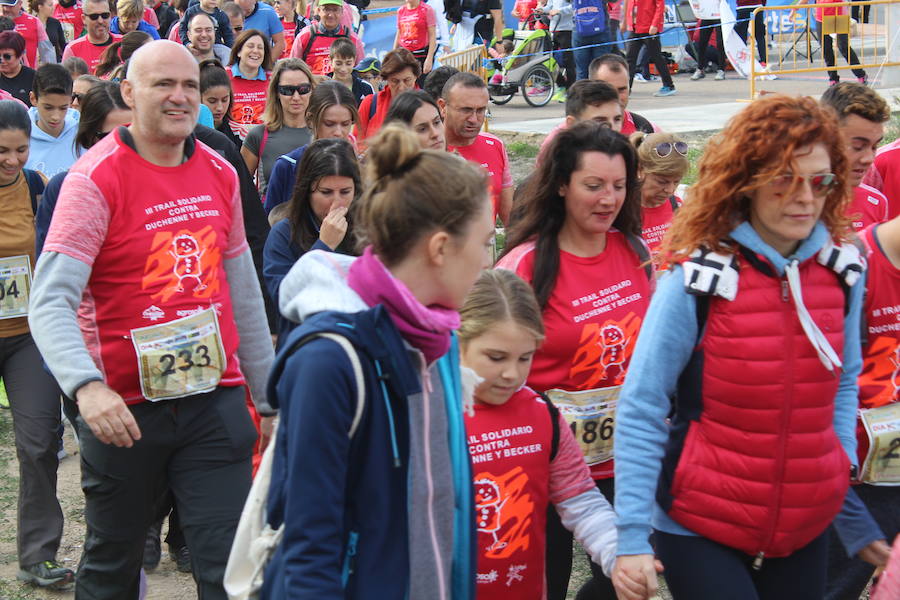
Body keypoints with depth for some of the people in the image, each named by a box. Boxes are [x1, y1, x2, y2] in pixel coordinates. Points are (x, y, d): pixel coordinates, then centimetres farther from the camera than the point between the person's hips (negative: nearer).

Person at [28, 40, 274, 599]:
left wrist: (268, 393, 19)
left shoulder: (220, 173, 6)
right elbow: (52, 301, -20)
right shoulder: (96, 178, -11)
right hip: (123, 408, -3)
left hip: (215, 401, 3)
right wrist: (87, 386, -37)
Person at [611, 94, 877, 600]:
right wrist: (632, 539, -17)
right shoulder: (697, 280, -15)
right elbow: (641, 410, -13)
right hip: (698, 531, -5)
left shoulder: (843, 270, -1)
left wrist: (844, 465, 0)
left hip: (809, 527, 5)